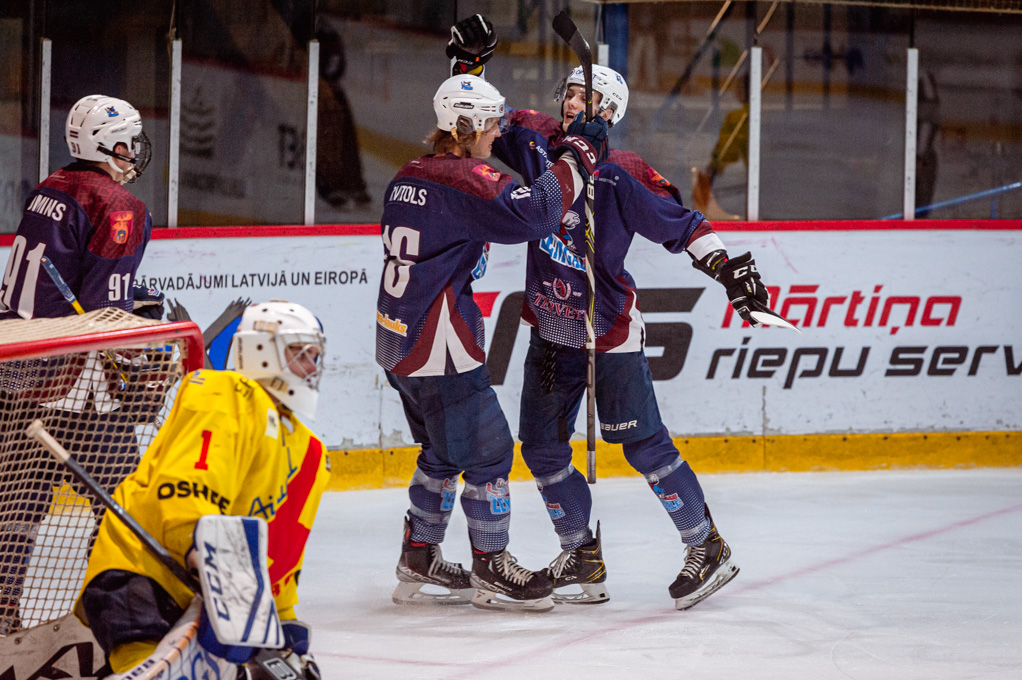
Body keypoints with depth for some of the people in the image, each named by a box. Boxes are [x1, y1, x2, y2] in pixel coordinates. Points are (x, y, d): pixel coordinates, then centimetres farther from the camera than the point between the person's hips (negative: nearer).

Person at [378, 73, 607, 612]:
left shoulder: (408, 179, 12)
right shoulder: (464, 180, -18)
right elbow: (530, 214, -27)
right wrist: (571, 163, -16)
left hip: (399, 340, 10)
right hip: (439, 349, -10)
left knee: (443, 452, 20)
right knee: (487, 451, 0)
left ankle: (418, 564, 25)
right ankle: (491, 569, 8)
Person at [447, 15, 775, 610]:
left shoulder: (621, 175, -16)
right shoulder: (536, 142, -1)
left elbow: (679, 225, -14)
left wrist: (730, 269, -22)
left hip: (609, 332, -6)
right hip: (551, 330, 6)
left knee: (642, 444, -6)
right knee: (541, 444, 6)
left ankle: (709, 549, 5)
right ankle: (583, 559, 17)